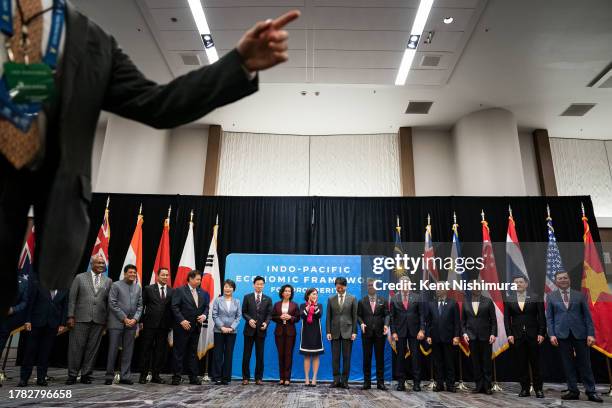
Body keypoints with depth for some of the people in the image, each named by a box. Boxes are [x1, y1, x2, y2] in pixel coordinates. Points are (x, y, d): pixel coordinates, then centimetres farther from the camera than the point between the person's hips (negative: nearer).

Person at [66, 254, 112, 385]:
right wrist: (70, 316, -4)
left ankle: (86, 374, 17)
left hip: (99, 320, 2)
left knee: (92, 348, 6)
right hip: (81, 319, -2)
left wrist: (107, 319, 3)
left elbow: (108, 302, 8)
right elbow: (72, 298, 3)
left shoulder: (108, 281, 10)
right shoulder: (80, 278, 5)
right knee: (76, 347, 3)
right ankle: (72, 375, 16)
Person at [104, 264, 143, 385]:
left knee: (128, 351, 5)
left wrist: (135, 319, -5)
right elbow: (112, 304, -6)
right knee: (113, 350, 1)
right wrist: (124, 318, -10)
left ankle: (125, 376, 11)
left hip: (131, 324, 4)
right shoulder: (116, 285, 0)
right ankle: (109, 376, 13)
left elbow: (140, 306, 11)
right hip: (116, 322, -4)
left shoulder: (138, 288, 12)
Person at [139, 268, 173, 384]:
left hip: (164, 326, 2)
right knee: (146, 350, 4)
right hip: (149, 324, -2)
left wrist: (171, 323, 1)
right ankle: (143, 375, 15)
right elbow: (142, 306, 3)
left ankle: (156, 375, 17)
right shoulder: (148, 289, 3)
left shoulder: (172, 292, 7)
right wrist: (141, 321, -2)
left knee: (160, 351, 6)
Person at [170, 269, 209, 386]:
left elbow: (206, 306, 15)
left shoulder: (202, 293, 11)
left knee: (193, 352, 11)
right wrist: (182, 320, -19)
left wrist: (204, 315, -5)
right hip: (182, 327, -5)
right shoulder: (179, 291, -6)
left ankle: (193, 377, 17)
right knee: (179, 352, 3)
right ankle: (176, 377, 11)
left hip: (196, 327, 5)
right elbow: (175, 307, -11)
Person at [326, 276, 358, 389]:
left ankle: (344, 380, 11)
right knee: (335, 357, 3)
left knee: (346, 357, 2)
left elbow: (355, 316, 2)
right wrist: (328, 331, -1)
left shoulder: (352, 298, 4)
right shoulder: (331, 299, 7)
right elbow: (328, 317, 6)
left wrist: (354, 332, -3)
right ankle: (336, 380, 11)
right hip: (335, 332, 1)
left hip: (347, 332, -1)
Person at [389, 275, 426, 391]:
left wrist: (422, 330, -6)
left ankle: (416, 382, 10)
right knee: (400, 357, 4)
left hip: (414, 331, 0)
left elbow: (421, 315, 2)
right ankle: (401, 382, 13)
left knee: (415, 356, 2)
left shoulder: (417, 297, 4)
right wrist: (393, 332, -4)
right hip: (400, 331, 0)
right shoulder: (394, 298, 4)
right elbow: (392, 316, 3)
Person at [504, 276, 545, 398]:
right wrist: (509, 334, -4)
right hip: (517, 336, 1)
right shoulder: (509, 300, 5)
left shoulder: (535, 298, 2)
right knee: (521, 364, 6)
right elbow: (507, 319, 4)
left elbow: (541, 317, 0)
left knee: (535, 363, 5)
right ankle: (525, 388, 14)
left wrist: (541, 333, -8)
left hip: (533, 336, -1)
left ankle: (538, 389, 17)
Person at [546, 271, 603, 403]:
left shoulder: (580, 296, 7)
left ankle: (591, 392, 15)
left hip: (580, 333, 0)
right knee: (568, 364, 5)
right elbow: (549, 318, 5)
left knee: (585, 363, 5)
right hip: (562, 335, 0)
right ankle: (573, 391, 14)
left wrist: (590, 334, -5)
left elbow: (587, 316, 5)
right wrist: (551, 334, -4)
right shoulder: (551, 297, 7)